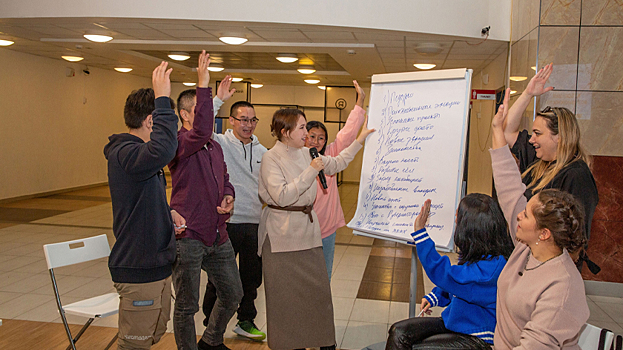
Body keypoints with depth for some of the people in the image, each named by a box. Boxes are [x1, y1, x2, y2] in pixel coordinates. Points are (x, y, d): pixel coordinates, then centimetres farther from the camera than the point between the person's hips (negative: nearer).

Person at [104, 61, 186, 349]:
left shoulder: (138, 152, 14)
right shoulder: (125, 153, -21)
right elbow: (162, 150, -45)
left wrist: (168, 213, 5)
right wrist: (162, 97, -38)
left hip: (156, 264, 10)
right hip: (138, 269, -10)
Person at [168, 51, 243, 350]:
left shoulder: (215, 146, 12)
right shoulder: (178, 143, -13)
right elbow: (200, 131, -35)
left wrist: (229, 197, 2)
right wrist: (204, 84, -37)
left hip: (218, 236, 8)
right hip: (188, 238, -8)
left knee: (233, 294, 20)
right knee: (187, 306, 7)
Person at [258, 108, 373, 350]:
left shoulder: (305, 154, 8)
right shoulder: (271, 158, -11)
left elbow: (336, 164, 23)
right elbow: (282, 196, -22)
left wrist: (359, 141, 22)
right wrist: (311, 171, -20)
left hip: (307, 229, 6)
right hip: (281, 235, -6)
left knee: (318, 287, 6)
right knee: (284, 293, 3)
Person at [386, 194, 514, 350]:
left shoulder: (494, 265, -28)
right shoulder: (477, 253, 2)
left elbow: (447, 276, -34)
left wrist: (420, 231, -33)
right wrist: (434, 297, 7)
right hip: (453, 322, 8)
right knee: (399, 332, -7)